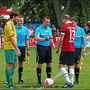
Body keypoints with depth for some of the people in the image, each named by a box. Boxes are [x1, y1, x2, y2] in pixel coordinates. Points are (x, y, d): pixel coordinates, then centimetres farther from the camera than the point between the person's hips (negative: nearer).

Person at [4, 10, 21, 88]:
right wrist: (17, 49, -22)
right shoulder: (10, 25, -16)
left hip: (12, 48, 10)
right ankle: (9, 84, -2)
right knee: (9, 65, -5)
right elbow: (11, 38, -22)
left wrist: (16, 48, 24)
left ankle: (8, 81, 16)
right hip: (10, 48, -10)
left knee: (15, 64, 13)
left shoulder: (9, 24, 16)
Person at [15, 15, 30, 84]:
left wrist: (28, 49, 9)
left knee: (21, 63, 6)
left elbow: (27, 40, 12)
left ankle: (20, 79, 14)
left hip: (22, 47, 3)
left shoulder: (25, 29, 6)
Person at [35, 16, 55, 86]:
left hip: (48, 47, 6)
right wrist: (46, 39, -30)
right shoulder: (39, 29, -8)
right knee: (40, 64, -3)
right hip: (41, 47, -6)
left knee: (49, 64, 6)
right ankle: (39, 81, 1)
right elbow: (36, 38, -21)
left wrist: (52, 43, 1)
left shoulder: (49, 29, 12)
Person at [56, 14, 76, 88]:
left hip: (65, 49, -7)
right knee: (70, 66, 10)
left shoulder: (64, 27, -10)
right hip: (72, 49, 7)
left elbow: (61, 40, -12)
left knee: (61, 65, -5)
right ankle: (71, 83, 7)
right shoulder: (73, 27, 12)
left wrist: (57, 48, -1)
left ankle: (68, 82, -13)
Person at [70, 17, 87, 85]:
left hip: (77, 49, -1)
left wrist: (84, 51, -2)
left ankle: (77, 80, 10)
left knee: (76, 65, 0)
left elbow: (84, 41, 4)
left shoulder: (81, 30, -1)